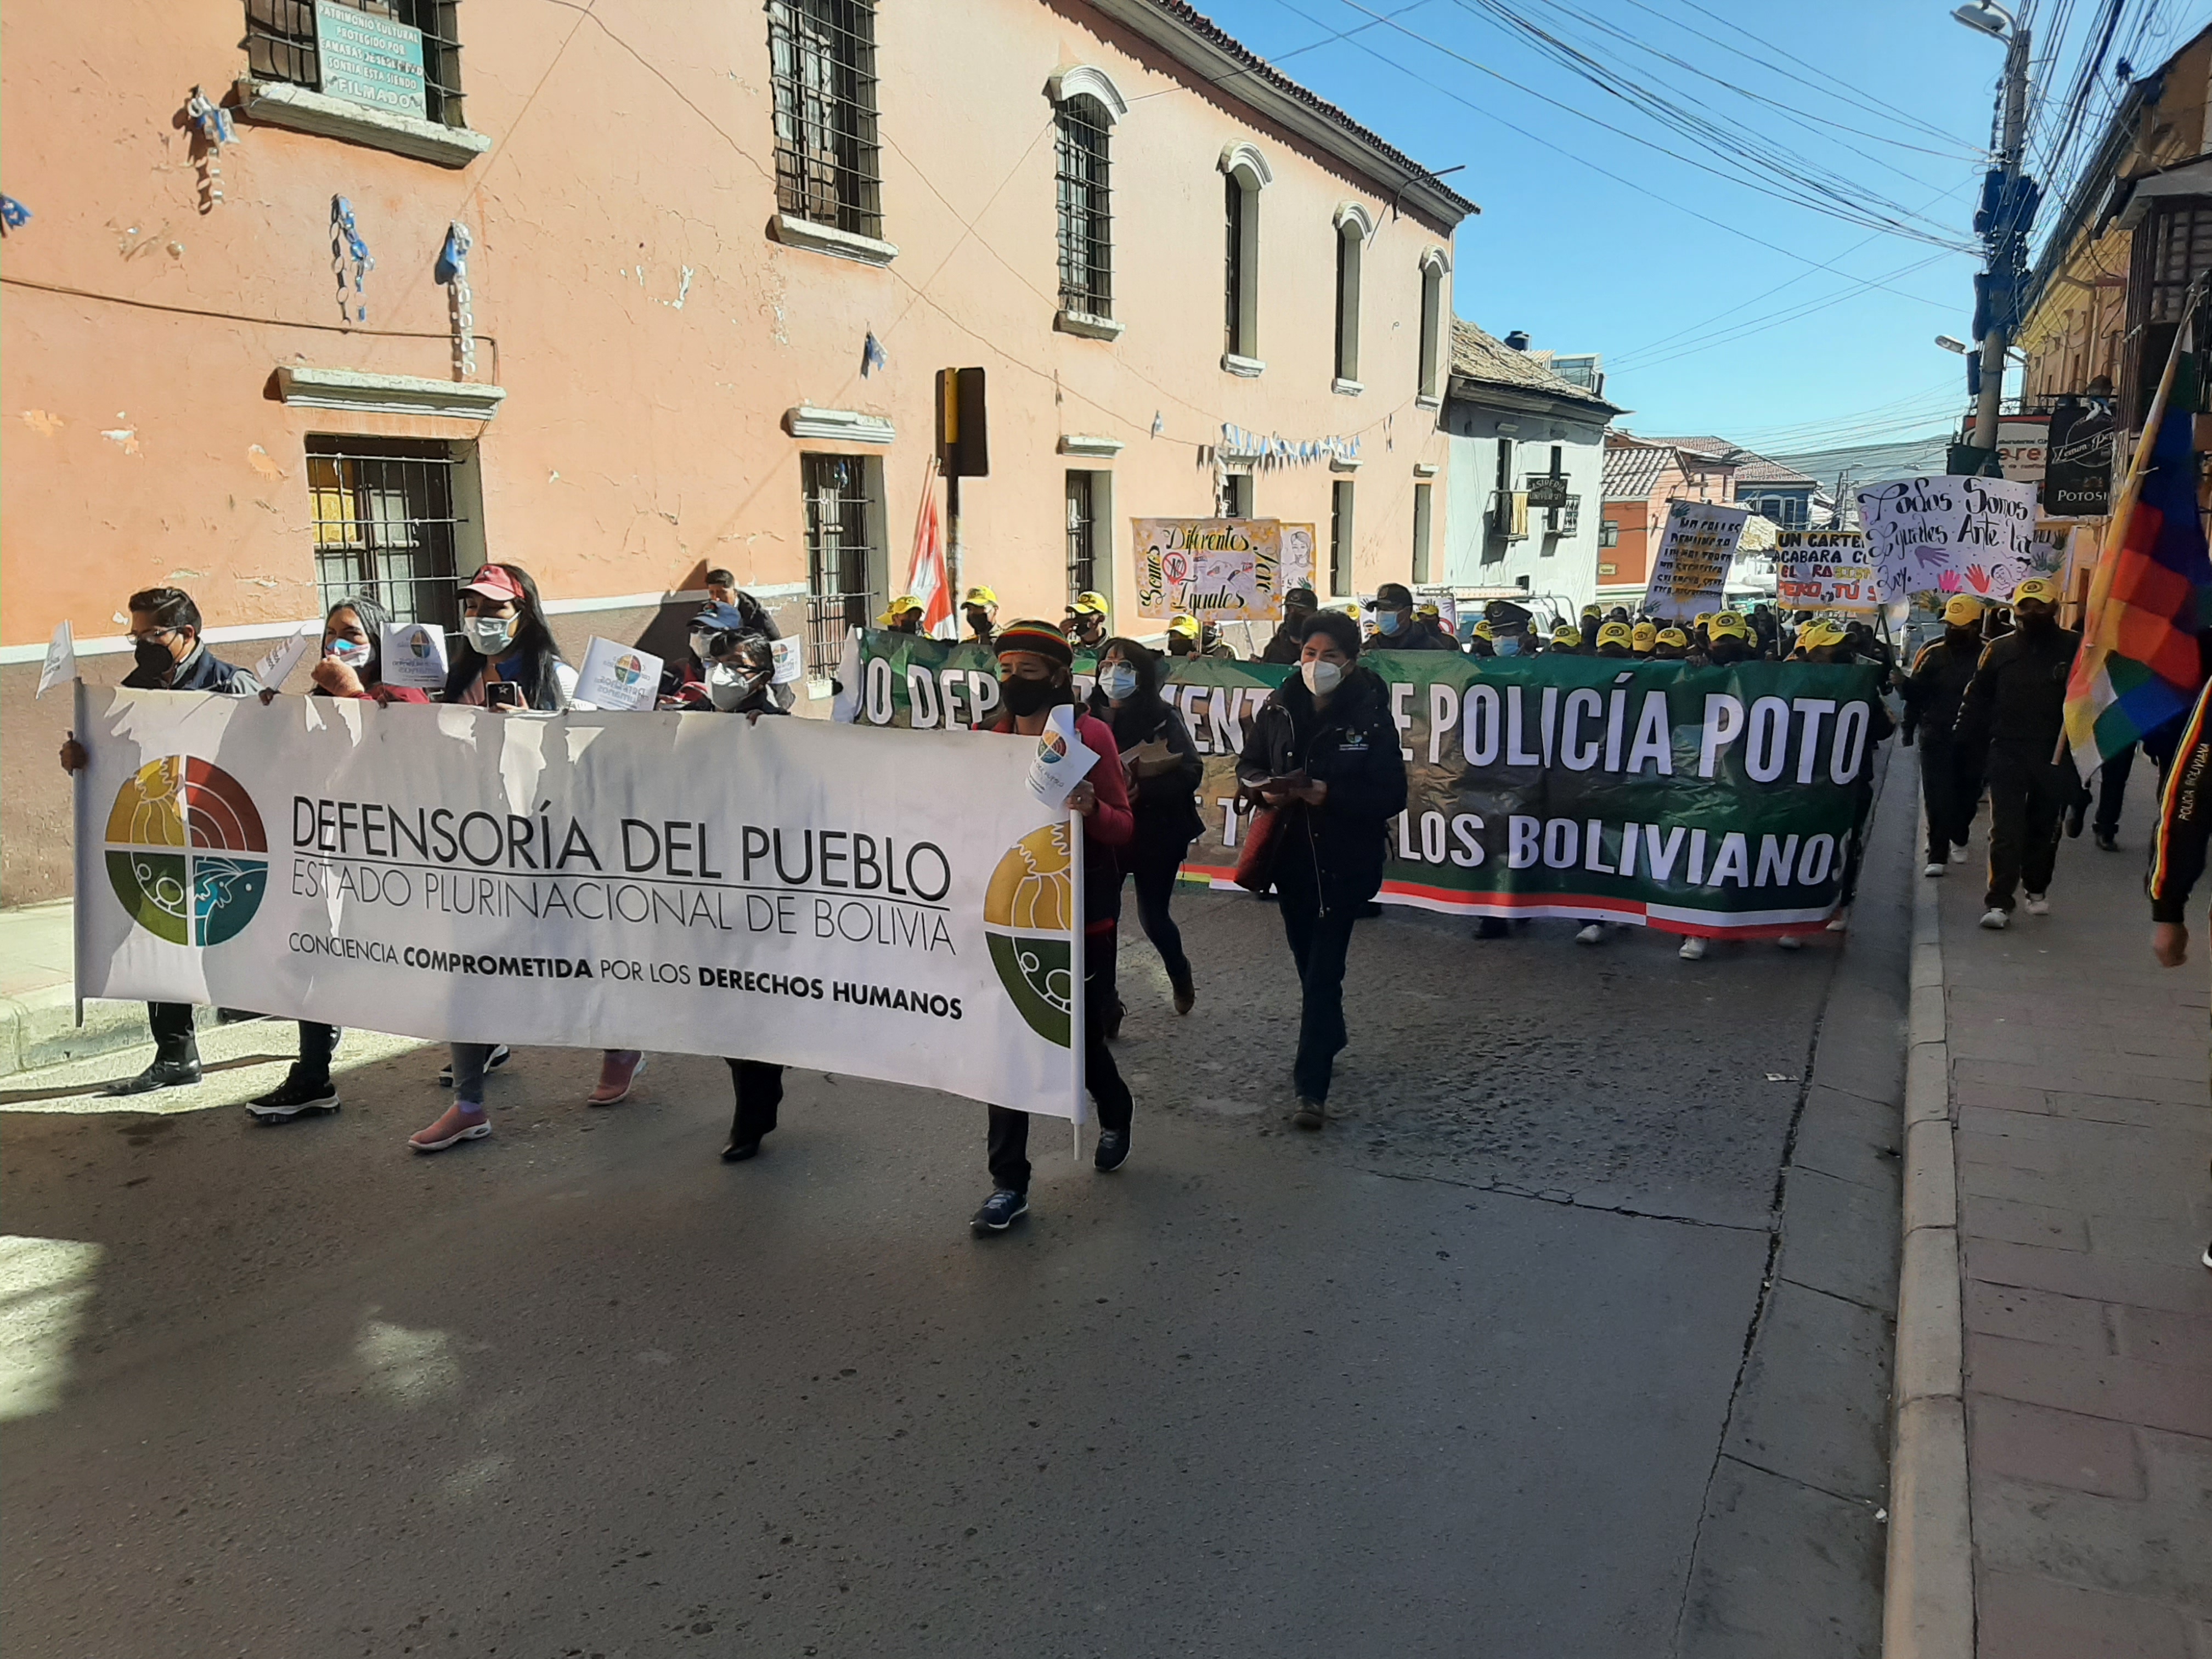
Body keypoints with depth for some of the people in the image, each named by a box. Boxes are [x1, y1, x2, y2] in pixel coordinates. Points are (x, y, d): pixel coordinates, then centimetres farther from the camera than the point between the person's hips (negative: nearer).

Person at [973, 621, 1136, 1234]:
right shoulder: (992, 740, 5)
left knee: (1080, 1036, 10)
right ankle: (1008, 1183, 12)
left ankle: (1115, 1115, 44)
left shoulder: (1090, 734, -8)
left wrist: (1091, 808, -30)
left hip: (1082, 919, -3)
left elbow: (1124, 828, -10)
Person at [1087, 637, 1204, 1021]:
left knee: (1153, 916, 7)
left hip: (1156, 834, -2)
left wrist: (1143, 790, -22)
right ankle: (1105, 1007, 8)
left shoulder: (1163, 716, -5)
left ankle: (1180, 976, 39)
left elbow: (1191, 771, -11)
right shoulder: (1091, 717, 2)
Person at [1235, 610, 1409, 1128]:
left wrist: (1331, 795, -25)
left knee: (1323, 971, -7)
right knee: (1307, 961, 19)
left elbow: (1391, 796, -12)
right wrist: (1265, 789, -11)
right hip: (1290, 854, 5)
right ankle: (1328, 1040, 44)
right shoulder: (1278, 708, 0)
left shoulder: (1371, 718, -12)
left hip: (1343, 862, -5)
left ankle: (1312, 1089, -4)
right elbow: (1249, 764, 11)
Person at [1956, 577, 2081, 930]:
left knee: (2044, 827, 14)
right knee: (2005, 830, -3)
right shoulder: (1999, 651, 4)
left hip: (2054, 758, 0)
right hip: (2007, 755, 0)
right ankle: (1999, 903, -3)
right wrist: (1976, 751, 3)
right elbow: (1976, 702, 7)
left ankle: (2036, 889, 32)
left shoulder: (2074, 649, -2)